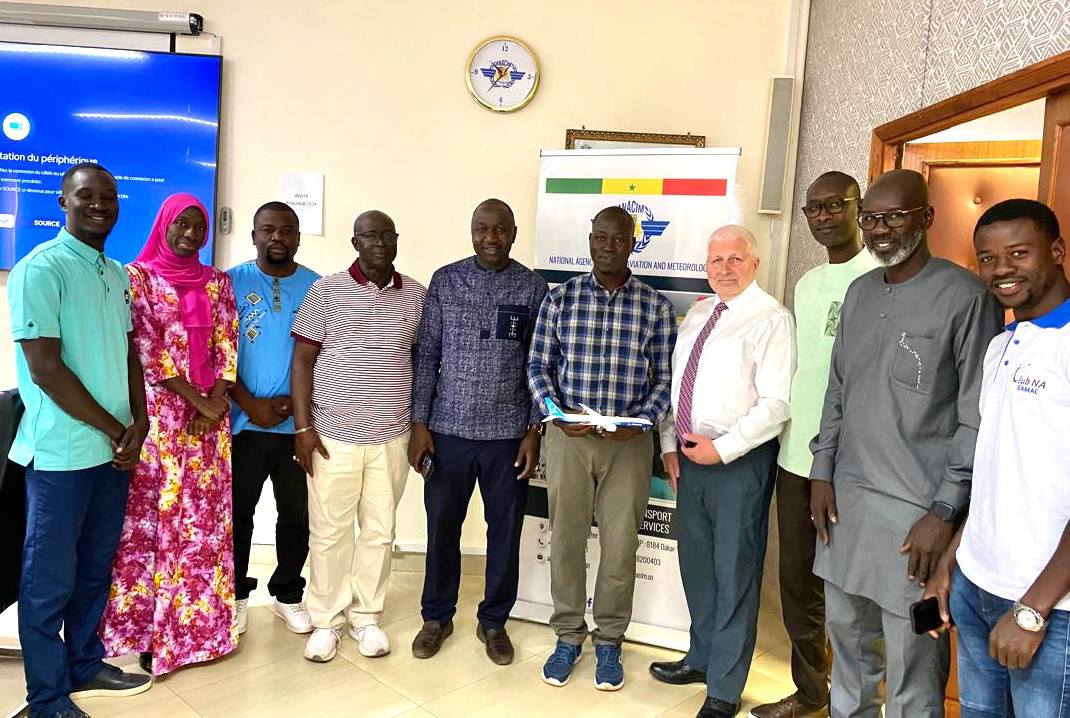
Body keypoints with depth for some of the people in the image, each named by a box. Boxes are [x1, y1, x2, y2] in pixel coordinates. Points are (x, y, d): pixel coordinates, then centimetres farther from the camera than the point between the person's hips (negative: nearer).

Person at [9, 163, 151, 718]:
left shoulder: (117, 274, 11)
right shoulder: (40, 269, -12)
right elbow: (46, 369, -17)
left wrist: (138, 425, -1)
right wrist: (116, 431, -11)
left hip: (114, 450, 7)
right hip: (62, 455, -7)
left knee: (95, 568, 18)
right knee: (50, 579, 6)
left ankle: (85, 665, 35)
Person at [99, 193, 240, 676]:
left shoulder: (216, 281, 10)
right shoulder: (138, 277, -2)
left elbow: (227, 346, 6)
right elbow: (145, 350, -9)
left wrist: (215, 405, -7)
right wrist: (197, 399, -12)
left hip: (210, 414, 4)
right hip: (157, 413, -3)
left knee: (204, 518, 8)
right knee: (154, 517, 2)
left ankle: (197, 623, 21)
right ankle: (151, 629, 14)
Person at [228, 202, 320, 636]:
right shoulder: (232, 282, 0)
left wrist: (296, 401, -10)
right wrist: (251, 404, -11)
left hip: (298, 425, 1)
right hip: (243, 422, -1)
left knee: (297, 514, 10)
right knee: (238, 512, 10)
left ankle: (288, 595, 27)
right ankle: (236, 594, 28)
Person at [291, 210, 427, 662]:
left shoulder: (417, 295, 5)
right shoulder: (326, 291, -2)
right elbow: (303, 359, -2)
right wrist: (302, 426, -7)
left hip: (392, 438, 2)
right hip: (333, 436, -2)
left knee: (379, 531, 11)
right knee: (329, 532, 7)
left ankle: (366, 616, 28)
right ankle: (326, 620, 25)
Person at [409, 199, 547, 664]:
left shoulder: (533, 288, -1)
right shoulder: (444, 281, 1)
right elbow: (427, 354, 2)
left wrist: (534, 430, -3)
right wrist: (419, 422, -2)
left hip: (508, 433, 0)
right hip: (449, 429, 1)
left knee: (505, 530, 9)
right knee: (442, 526, 10)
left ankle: (493, 621, 29)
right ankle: (437, 616, 30)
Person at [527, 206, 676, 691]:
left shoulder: (656, 306, 1)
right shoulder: (560, 297, 2)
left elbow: (665, 378, 3)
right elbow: (538, 365, 4)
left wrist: (642, 420, -13)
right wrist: (557, 414, -11)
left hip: (629, 441, 0)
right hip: (568, 436, 0)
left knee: (620, 544, 7)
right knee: (566, 539, 9)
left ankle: (609, 641, 27)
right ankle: (568, 636, 28)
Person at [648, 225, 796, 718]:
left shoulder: (771, 319, -11)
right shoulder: (697, 314, 12)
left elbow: (775, 404, -17)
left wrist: (722, 449, -18)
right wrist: (670, 443, 10)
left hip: (739, 460, -7)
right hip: (691, 455, 7)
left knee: (734, 574, 4)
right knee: (696, 563, 18)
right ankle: (701, 658, 38)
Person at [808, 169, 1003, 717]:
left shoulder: (964, 296, -9)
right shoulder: (859, 292, 11)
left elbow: (979, 417, -11)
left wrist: (945, 512, -13)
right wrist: (823, 471, 9)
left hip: (917, 507, -6)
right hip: (847, 497, 6)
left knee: (913, 663, 3)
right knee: (846, 631, 18)